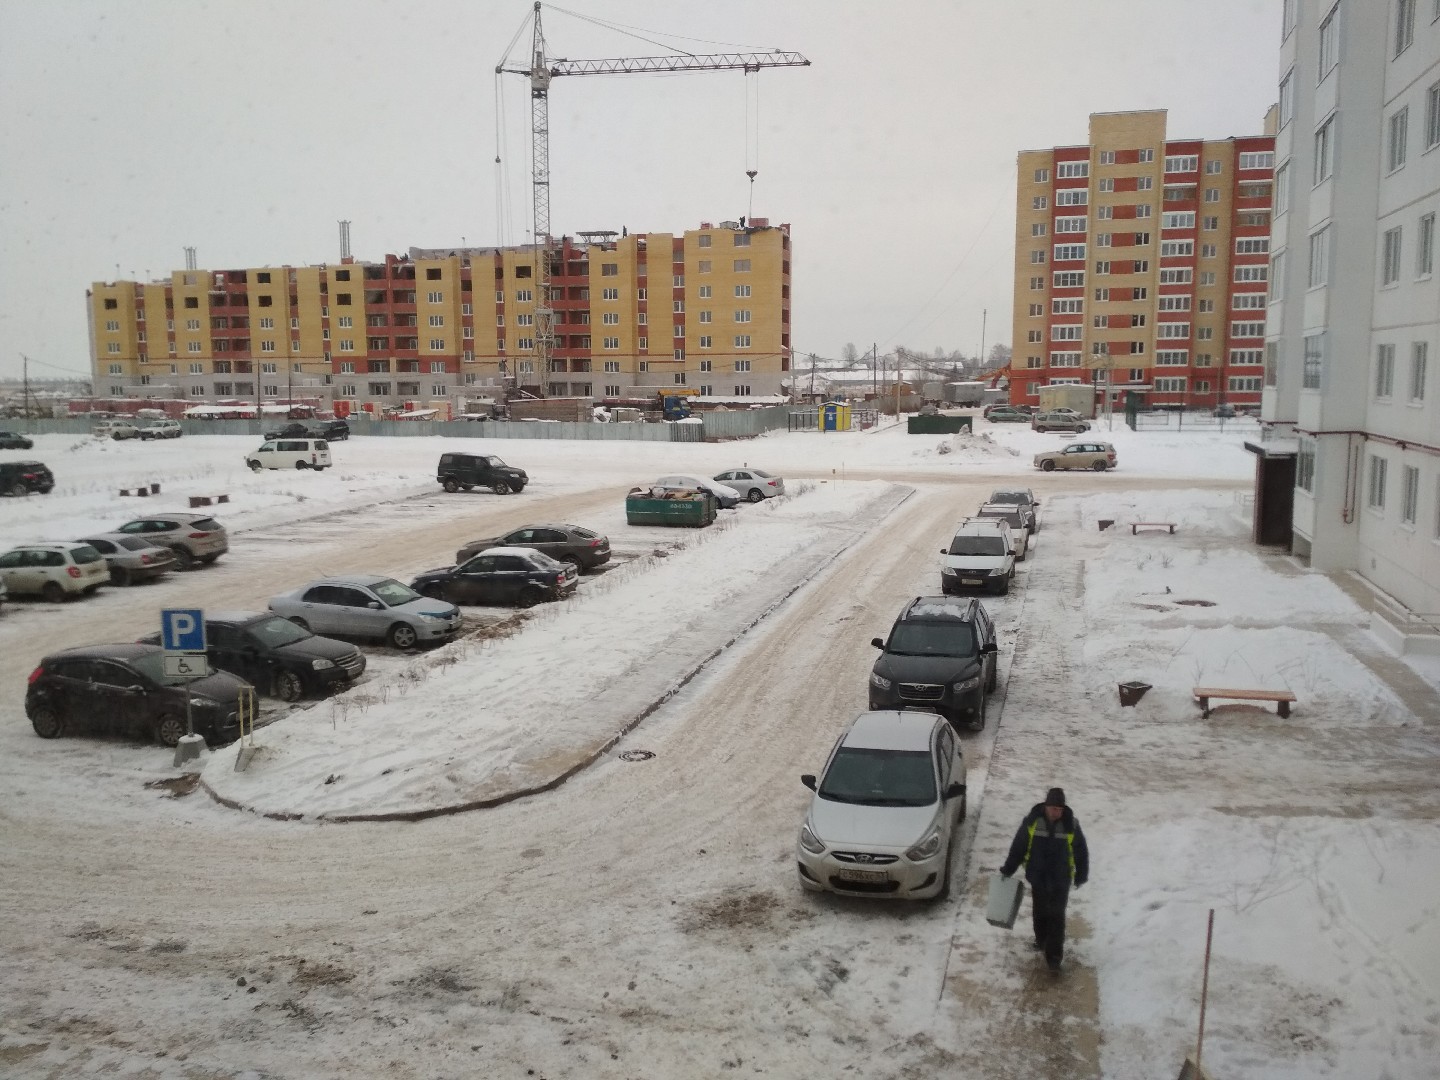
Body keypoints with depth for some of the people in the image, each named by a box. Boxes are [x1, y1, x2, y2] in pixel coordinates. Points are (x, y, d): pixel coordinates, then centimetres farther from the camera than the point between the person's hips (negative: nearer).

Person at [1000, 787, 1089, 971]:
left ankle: (1054, 956, 2)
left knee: (1057, 916, -3)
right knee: (1039, 911, 16)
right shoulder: (1032, 821, -11)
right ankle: (1042, 940, 40)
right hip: (1038, 876, 2)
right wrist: (1007, 870, 4)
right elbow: (1018, 846, -1)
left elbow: (1081, 852, 1)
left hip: (1060, 879, -2)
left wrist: (1081, 876, 8)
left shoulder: (1071, 825, -12)